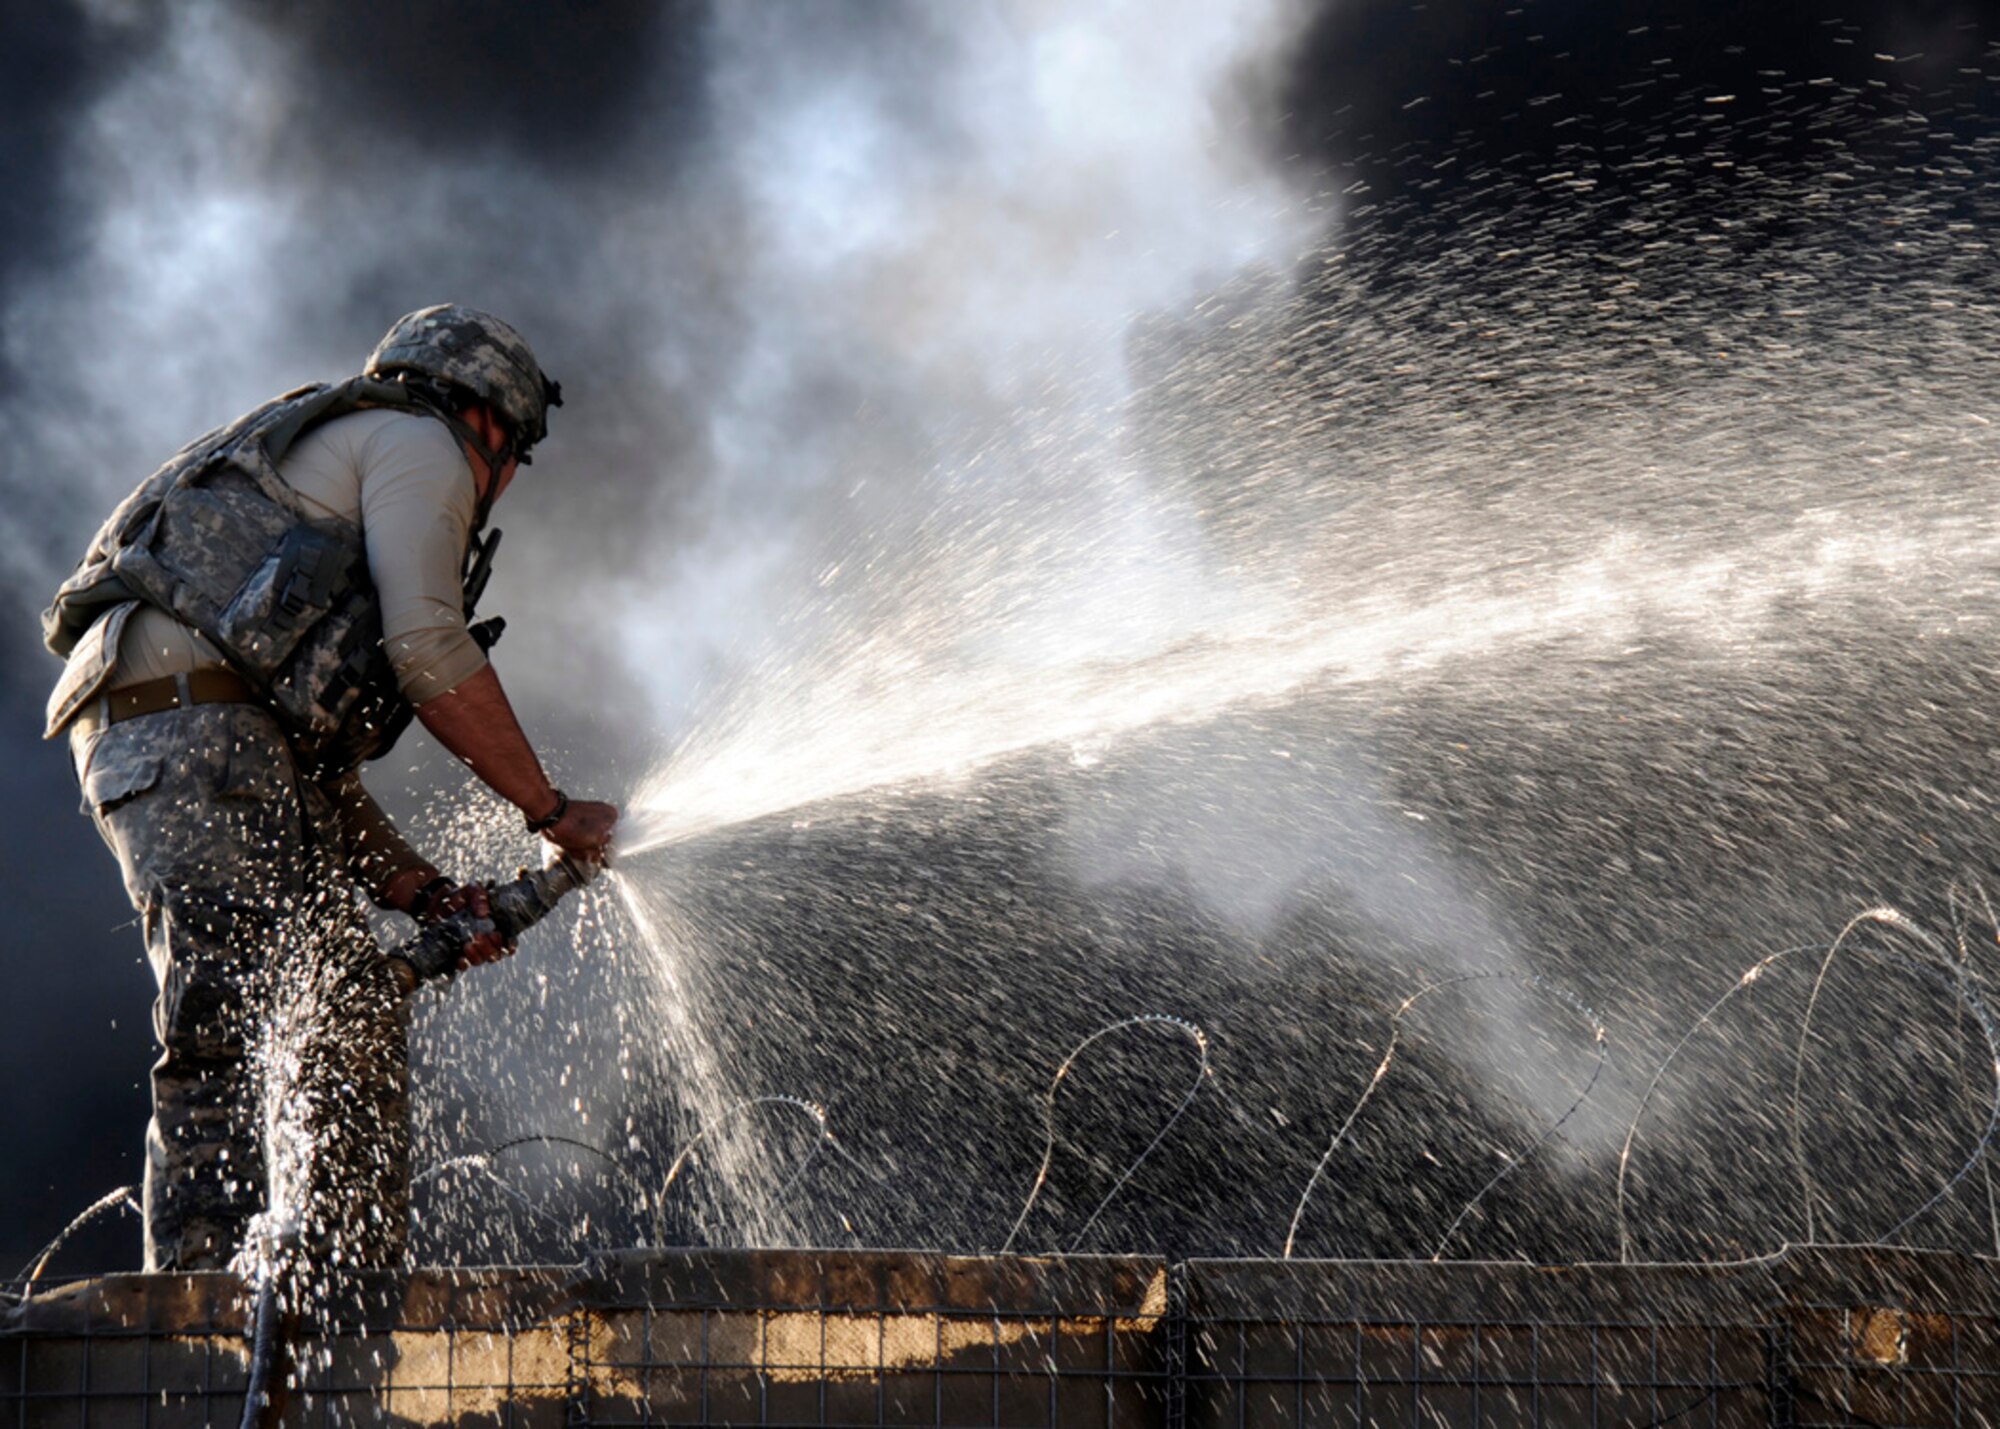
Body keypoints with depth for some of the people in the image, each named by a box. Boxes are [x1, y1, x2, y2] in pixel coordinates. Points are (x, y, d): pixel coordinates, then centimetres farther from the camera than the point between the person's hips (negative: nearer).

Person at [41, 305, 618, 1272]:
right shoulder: (417, 444, 10)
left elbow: (318, 780, 29)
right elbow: (430, 651, -7)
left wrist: (428, 896, 18)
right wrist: (552, 811, 2)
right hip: (191, 725, -9)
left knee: (355, 1017, 8)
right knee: (226, 1045, -18)